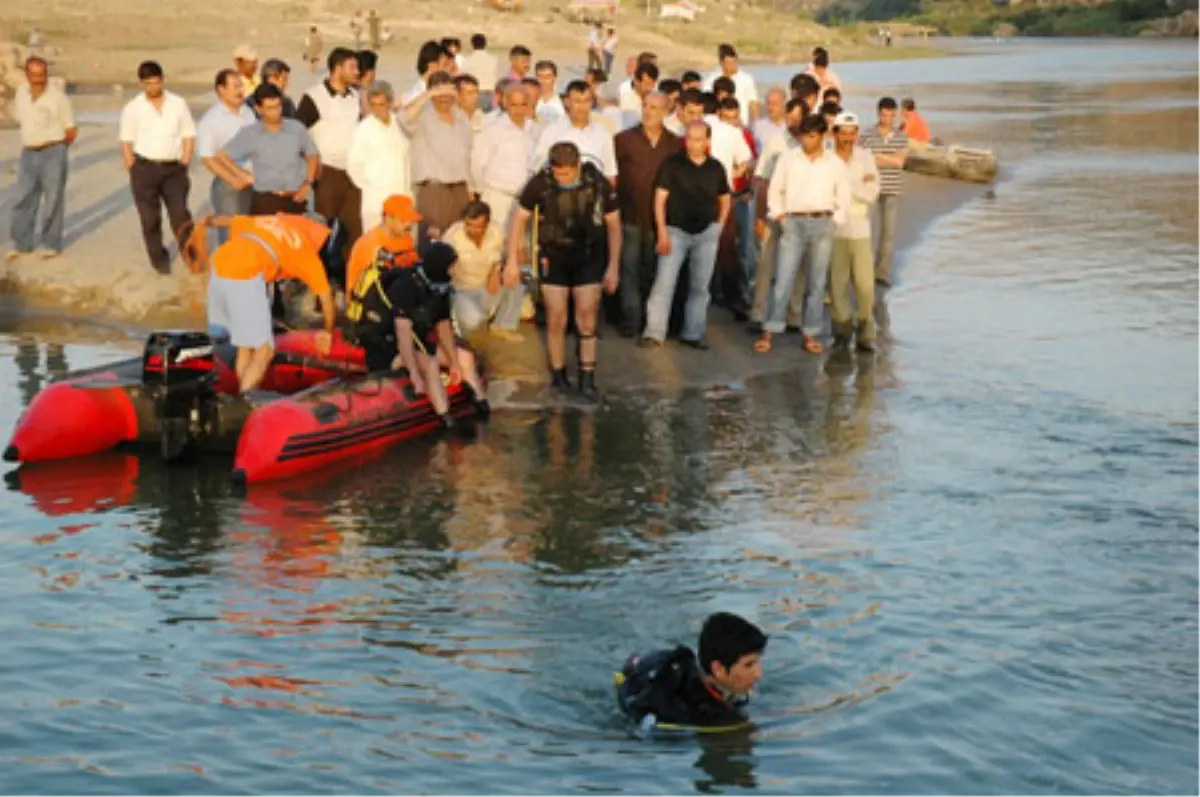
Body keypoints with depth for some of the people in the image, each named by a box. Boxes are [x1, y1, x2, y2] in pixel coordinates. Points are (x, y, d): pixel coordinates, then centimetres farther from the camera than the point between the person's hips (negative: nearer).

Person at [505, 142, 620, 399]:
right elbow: (520, 219, -5)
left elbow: (614, 225, -4)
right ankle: (558, 376, 16)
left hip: (588, 257, 0)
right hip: (553, 258, 0)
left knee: (587, 320, -1)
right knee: (556, 320, 1)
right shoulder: (540, 184, -19)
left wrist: (613, 266, -2)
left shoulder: (598, 184, -18)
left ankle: (587, 379, 7)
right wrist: (512, 260, -7)